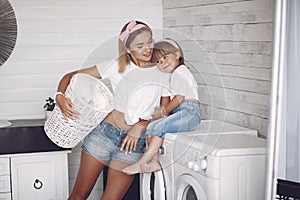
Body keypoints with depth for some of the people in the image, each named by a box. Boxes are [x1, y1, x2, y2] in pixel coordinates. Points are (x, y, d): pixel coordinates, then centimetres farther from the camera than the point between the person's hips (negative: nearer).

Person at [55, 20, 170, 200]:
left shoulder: (162, 74, 4)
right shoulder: (117, 67, 2)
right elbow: (71, 76, 6)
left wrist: (141, 126, -14)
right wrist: (60, 96, -13)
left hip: (134, 144, 1)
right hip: (104, 131, -1)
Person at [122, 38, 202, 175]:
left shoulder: (179, 72, -7)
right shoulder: (177, 73, 24)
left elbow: (179, 98, -15)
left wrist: (163, 112, -5)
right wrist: (164, 110, 8)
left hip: (189, 112, -10)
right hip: (181, 113, 10)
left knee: (159, 126, -25)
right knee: (150, 126, -1)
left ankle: (142, 163, -25)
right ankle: (153, 162, -11)